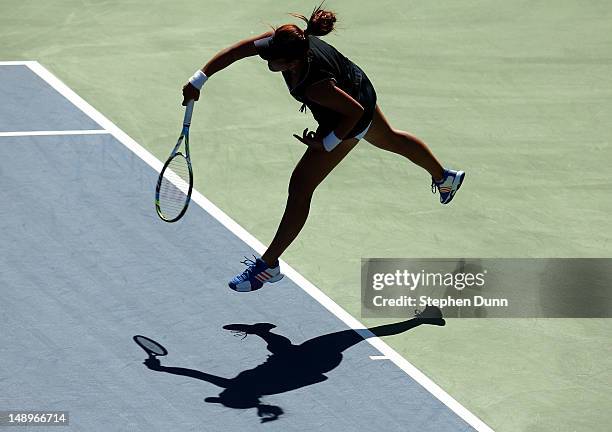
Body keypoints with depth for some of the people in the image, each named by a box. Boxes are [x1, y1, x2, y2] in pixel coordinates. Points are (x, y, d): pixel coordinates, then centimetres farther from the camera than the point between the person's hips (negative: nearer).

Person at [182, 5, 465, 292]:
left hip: (349, 121, -9)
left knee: (300, 187, -7)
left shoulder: (315, 85, -45)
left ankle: (268, 265, 2)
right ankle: (444, 178, 63)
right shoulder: (282, 41, -29)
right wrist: (198, 80, -24)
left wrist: (325, 144, -23)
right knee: (389, 139, 36)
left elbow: (355, 112, -32)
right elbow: (236, 51, -21)